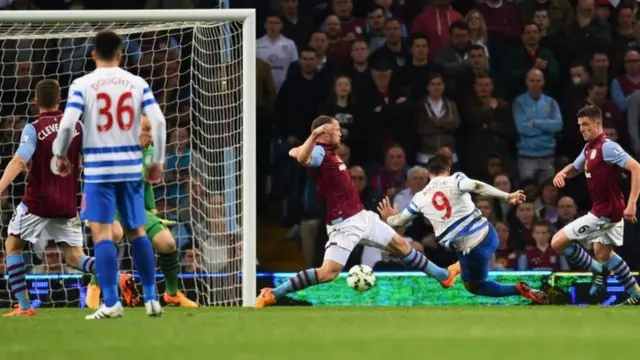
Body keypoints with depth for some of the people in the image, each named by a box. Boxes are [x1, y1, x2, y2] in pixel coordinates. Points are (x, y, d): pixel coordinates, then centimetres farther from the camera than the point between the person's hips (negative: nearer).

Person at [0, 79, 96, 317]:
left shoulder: (33, 130, -9)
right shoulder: (77, 127, 4)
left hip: (38, 202, -4)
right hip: (67, 205, 4)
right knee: (75, 259, 7)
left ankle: (24, 306, 5)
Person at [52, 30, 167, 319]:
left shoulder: (82, 85, -4)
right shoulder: (138, 83, 4)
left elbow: (67, 124, -13)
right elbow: (158, 121, -4)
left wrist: (60, 155, 4)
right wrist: (158, 161, 6)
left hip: (98, 167, -3)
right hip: (131, 165, 3)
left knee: (101, 232, -4)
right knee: (137, 231, 15)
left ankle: (111, 303, -12)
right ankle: (152, 298, 14)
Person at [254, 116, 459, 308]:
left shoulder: (329, 152, 11)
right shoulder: (319, 152, -16)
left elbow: (294, 152, 26)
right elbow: (302, 158, -43)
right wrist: (314, 135, -54)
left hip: (362, 216, 10)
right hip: (344, 225, -10)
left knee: (400, 245, 23)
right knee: (327, 273, -18)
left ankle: (442, 275, 40)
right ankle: (271, 295, -13)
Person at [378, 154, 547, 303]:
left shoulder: (420, 198, 6)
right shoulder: (455, 180, 0)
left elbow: (399, 221, 21)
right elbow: (477, 186, -22)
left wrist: (389, 218, 45)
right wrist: (507, 196, -26)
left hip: (469, 249, -3)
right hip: (487, 234, 3)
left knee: (473, 286, 16)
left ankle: (518, 290, -2)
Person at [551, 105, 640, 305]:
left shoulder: (607, 147, -20)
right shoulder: (589, 148, 9)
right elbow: (574, 168, 26)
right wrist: (562, 173, 1)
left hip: (605, 213, -10)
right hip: (610, 211, 10)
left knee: (558, 242, -8)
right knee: (603, 254, 25)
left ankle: (598, 271, 4)